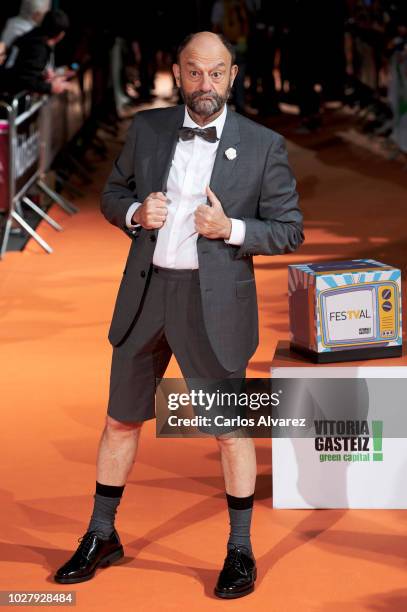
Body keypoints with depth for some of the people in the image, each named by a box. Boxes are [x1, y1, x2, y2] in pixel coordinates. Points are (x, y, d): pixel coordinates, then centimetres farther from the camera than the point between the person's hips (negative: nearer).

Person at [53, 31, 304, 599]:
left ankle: (240, 550, 21)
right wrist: (135, 212, -10)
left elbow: (289, 230, -2)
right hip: (146, 295, 3)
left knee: (231, 430, 6)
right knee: (121, 421, 13)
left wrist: (231, 228, -19)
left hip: (215, 302, -3)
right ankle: (101, 537, 29)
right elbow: (112, 194, 13)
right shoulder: (148, 128, 3)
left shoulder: (263, 146, -6)